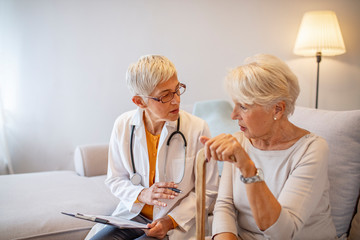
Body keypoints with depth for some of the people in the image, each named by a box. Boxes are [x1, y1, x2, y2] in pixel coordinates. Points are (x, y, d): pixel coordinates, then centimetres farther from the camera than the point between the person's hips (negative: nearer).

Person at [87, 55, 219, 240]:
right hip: (132, 216, 3)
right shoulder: (123, 125, -4)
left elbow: (207, 190, -5)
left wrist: (171, 220, -14)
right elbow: (115, 179, 7)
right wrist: (142, 195, -13)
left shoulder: (197, 129, -12)